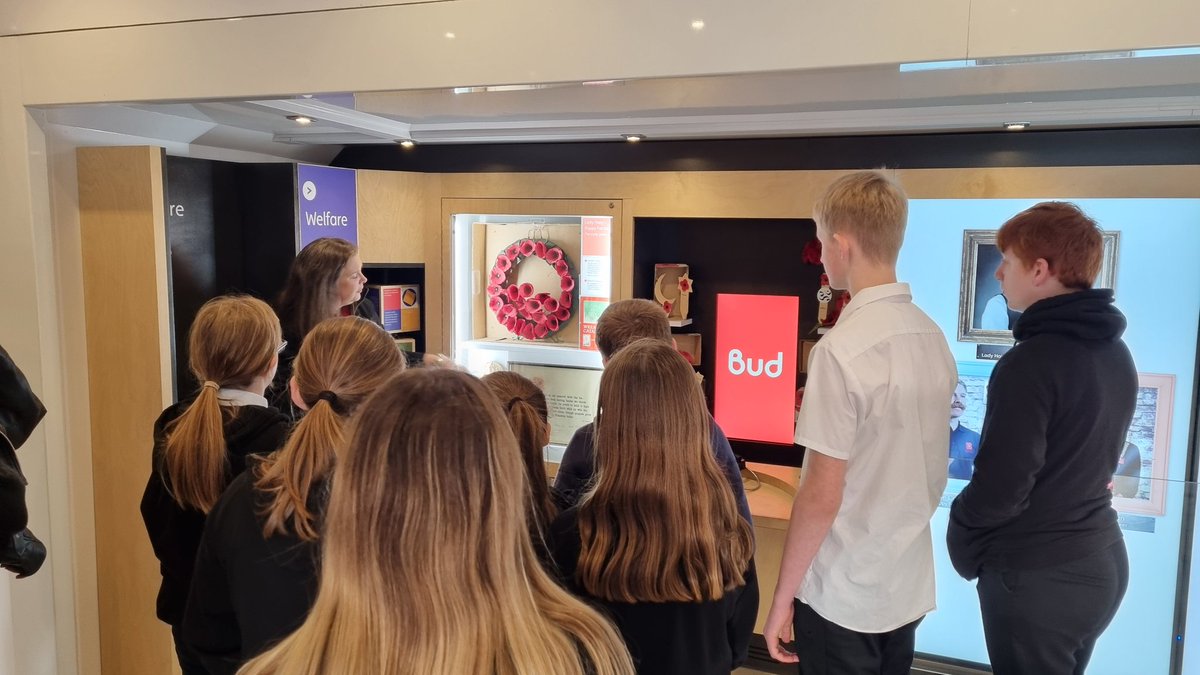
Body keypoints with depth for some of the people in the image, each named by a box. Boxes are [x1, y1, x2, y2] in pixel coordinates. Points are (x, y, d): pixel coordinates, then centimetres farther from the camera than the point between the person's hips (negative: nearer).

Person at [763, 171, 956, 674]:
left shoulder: (841, 348, -23)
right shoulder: (933, 336, 0)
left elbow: (822, 495, -21)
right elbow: (930, 470, 9)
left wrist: (783, 597, -11)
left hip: (843, 595, -7)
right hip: (910, 585, 7)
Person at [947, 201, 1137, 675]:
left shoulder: (1031, 362, -22)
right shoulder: (1116, 353, 5)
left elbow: (999, 487, -22)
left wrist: (962, 548, -4)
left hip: (1037, 575, -8)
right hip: (1102, 561, 8)